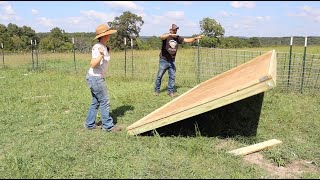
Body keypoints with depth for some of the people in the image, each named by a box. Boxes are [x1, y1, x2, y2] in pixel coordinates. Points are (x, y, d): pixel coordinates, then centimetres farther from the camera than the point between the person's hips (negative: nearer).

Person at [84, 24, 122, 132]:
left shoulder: (104, 47, 9)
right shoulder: (97, 48, -19)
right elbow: (93, 64, -27)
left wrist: (107, 53, 15)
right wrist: (101, 55, -37)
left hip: (97, 78, 10)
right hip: (95, 78, -10)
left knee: (95, 102, 16)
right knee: (104, 102, -2)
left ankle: (89, 124, 26)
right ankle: (108, 126, 9)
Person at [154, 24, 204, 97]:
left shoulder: (178, 38, 4)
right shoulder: (167, 36, -10)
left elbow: (187, 40, 3)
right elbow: (161, 37, -33)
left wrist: (196, 38, -11)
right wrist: (170, 35, -49)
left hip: (172, 61, 5)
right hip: (164, 60, -4)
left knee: (172, 77, 6)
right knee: (159, 76, 5)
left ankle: (170, 91, 18)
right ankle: (157, 90, 20)